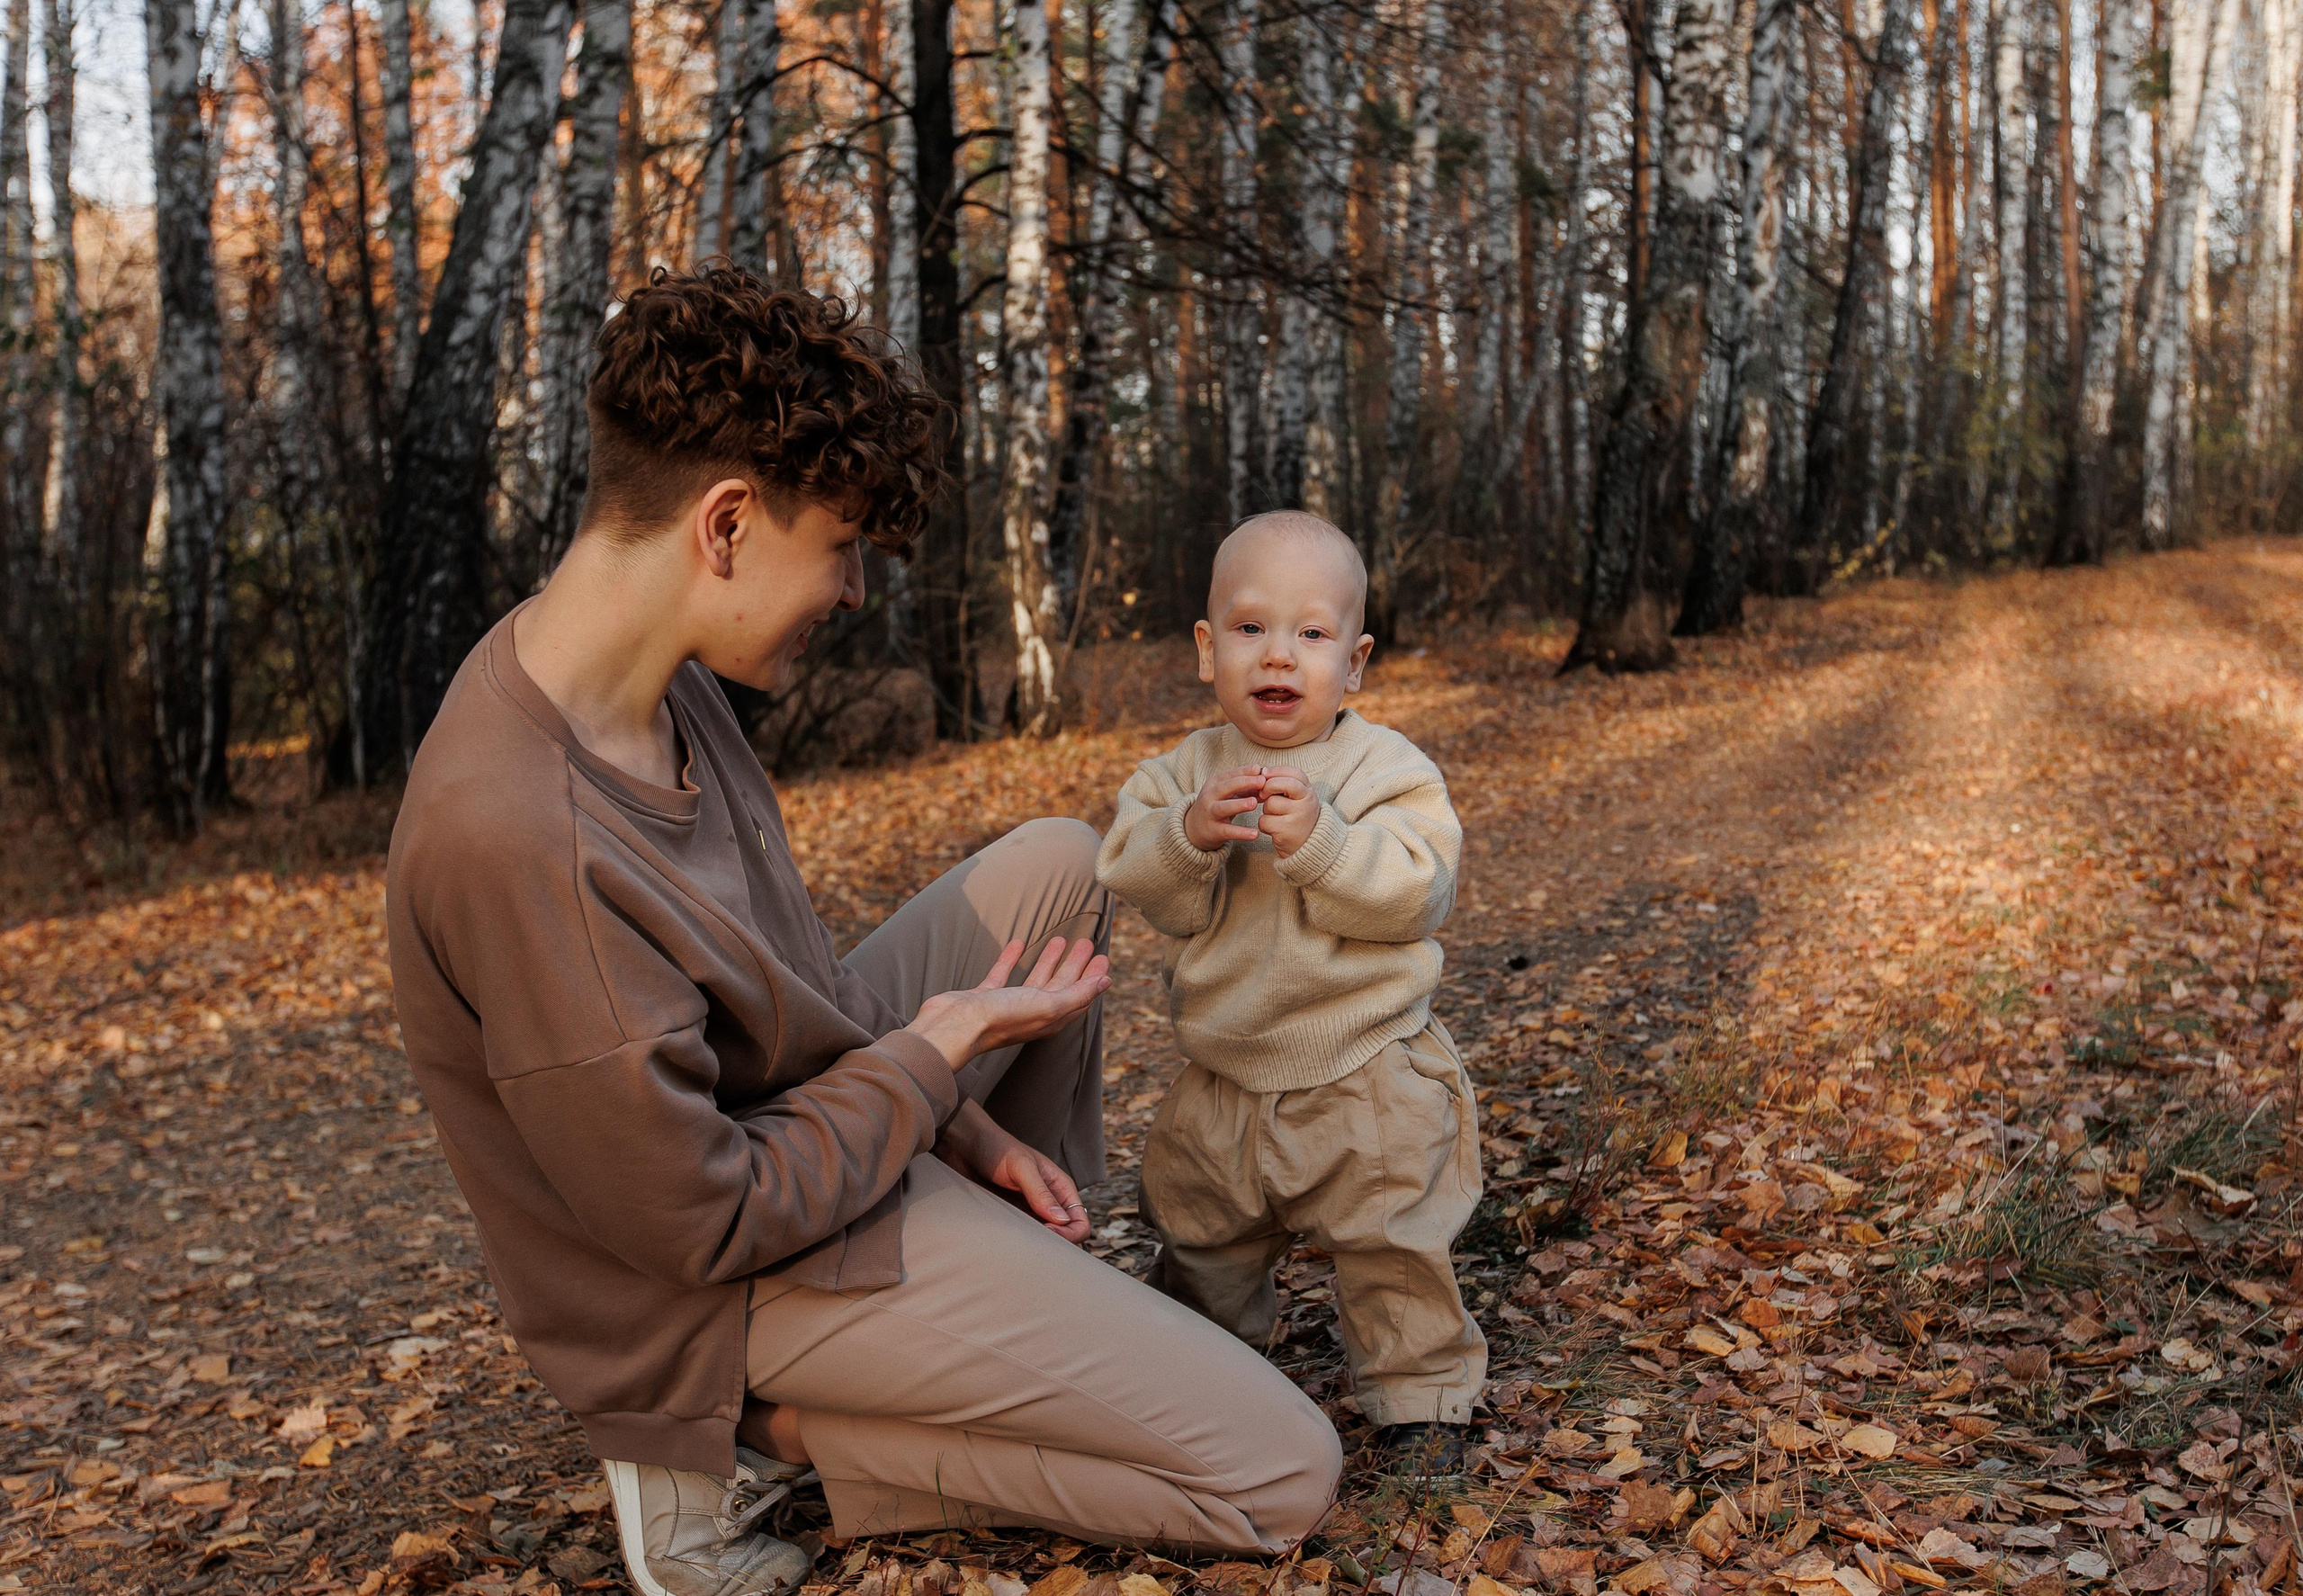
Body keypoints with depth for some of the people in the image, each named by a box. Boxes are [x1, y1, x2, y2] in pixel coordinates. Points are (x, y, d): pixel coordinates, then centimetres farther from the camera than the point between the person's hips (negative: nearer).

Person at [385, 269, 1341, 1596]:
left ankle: (1041, 1296, 24)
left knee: (1056, 863, 18)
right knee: (1284, 1477, -8)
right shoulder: (517, 839, -35)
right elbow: (700, 1223, -26)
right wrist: (940, 1052, -14)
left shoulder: (661, 681, -5)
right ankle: (756, 1436, -2)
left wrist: (960, 1125, 6)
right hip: (739, 1272, -9)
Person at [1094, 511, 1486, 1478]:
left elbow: (1415, 892, -23)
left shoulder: (1386, 770, -12)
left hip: (1367, 1080, -4)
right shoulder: (1182, 773, -2)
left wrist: (1320, 841, -35)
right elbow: (1139, 888, -12)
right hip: (1224, 1081, 4)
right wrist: (1188, 836, -31)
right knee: (1197, 1240, 21)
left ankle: (1420, 1393, 25)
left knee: (1394, 1249, 3)